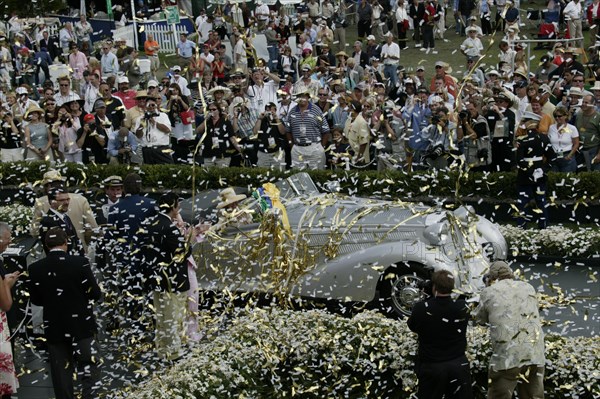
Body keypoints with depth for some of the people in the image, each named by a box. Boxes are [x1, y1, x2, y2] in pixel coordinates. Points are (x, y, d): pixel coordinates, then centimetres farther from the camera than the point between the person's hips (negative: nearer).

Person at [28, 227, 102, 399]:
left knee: (61, 374, 10)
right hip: (81, 326, -2)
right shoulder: (80, 263, -13)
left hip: (54, 328, 2)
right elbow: (95, 294, -8)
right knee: (90, 369, 7)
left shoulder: (35, 268, -6)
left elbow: (35, 300, 3)